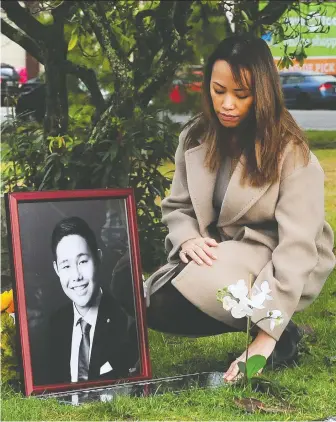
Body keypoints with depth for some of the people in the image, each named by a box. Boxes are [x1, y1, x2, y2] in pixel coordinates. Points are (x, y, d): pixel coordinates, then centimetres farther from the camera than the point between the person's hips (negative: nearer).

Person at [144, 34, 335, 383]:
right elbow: (176, 207, 9)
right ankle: (251, 319, -4)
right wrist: (187, 240, -19)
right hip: (220, 255, 6)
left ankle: (282, 335, -10)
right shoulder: (196, 137, -2)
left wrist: (266, 336, -34)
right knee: (152, 305, -19)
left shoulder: (290, 153, -19)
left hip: (277, 267, -6)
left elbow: (297, 247, -26)